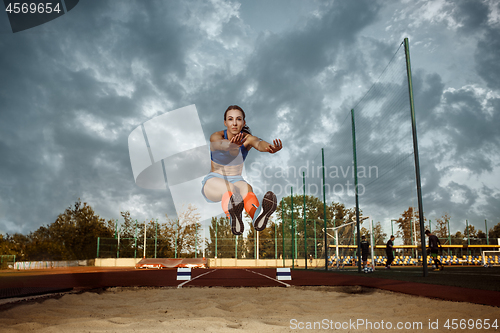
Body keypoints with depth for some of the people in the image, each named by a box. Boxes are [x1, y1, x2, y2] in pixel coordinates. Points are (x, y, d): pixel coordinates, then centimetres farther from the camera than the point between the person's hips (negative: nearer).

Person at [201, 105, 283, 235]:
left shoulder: (247, 138, -7)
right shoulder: (216, 137, -12)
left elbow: (259, 143, -32)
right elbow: (222, 144, -39)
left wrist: (270, 148, -57)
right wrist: (233, 145, -63)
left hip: (236, 180, 2)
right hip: (213, 182, -2)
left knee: (247, 188, -35)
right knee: (229, 188, -38)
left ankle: (258, 215, -68)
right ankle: (233, 218, -70)